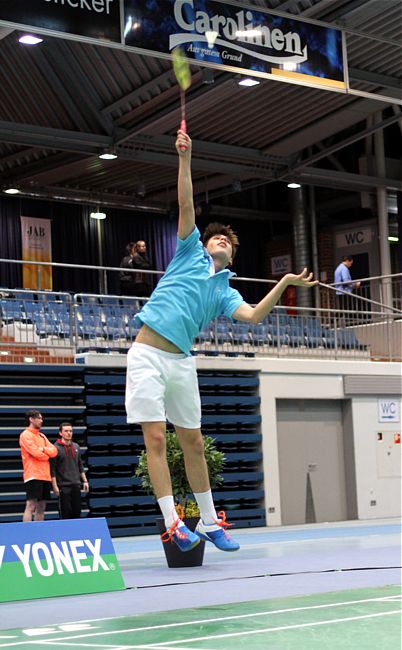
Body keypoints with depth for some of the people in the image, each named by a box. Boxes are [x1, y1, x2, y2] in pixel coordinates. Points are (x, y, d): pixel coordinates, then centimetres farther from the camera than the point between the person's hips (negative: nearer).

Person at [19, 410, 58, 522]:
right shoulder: (26, 435, -4)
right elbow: (36, 453, -15)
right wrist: (47, 454, 4)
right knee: (31, 506, -12)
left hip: (45, 476, 8)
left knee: (41, 507, 7)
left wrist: (44, 449, -10)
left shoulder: (42, 436, 20)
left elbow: (54, 451, 8)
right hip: (33, 476, -8)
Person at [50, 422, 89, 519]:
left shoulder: (76, 447, 12)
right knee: (66, 512, -4)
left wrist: (84, 481, 14)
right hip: (63, 486, -5)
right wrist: (54, 486, -14)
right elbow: (52, 469, -10)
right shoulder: (56, 448, -7)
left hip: (76, 485, 6)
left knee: (77, 511, 6)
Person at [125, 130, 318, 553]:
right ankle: (172, 521, -9)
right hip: (147, 354, -4)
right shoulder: (191, 253, 10)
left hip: (181, 361, 4)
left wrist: (284, 283, -9)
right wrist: (185, 158, -7)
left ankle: (208, 521, 17)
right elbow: (186, 205, 1)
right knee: (156, 438, -8)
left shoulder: (225, 292, 16)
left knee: (193, 442, 8)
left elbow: (253, 316, -3)